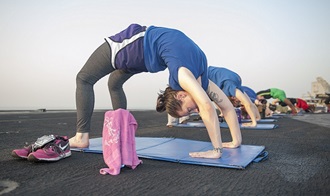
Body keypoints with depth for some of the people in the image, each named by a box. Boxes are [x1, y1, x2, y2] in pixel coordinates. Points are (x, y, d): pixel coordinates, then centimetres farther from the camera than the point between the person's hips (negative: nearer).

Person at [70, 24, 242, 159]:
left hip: (146, 53, 4)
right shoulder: (183, 74, -34)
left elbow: (227, 107, -9)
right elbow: (207, 107, -46)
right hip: (136, 43, -4)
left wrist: (237, 141, -9)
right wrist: (217, 149, -40)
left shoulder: (203, 81, -15)